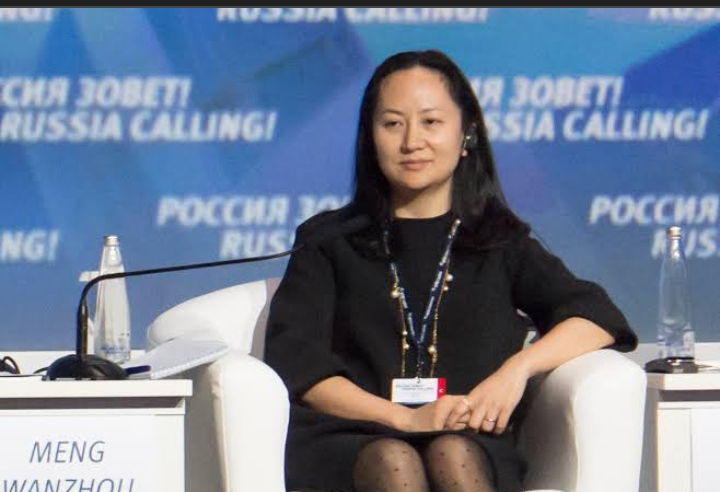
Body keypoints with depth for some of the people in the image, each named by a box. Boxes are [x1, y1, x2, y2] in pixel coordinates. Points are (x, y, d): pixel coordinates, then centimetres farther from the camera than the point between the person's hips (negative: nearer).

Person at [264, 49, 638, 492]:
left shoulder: (500, 243, 24)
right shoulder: (330, 242, 22)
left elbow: (601, 320, 10)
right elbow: (295, 362, 6)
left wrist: (518, 368, -11)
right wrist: (405, 419, -10)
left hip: (471, 444, 1)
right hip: (349, 444, -1)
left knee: (452, 456, -36)